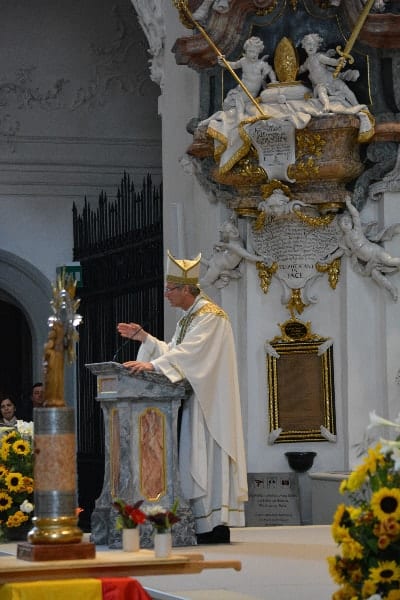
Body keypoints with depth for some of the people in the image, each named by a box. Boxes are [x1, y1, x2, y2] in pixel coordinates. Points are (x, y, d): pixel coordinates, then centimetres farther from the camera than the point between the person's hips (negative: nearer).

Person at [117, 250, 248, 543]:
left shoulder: (209, 316, -13)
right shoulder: (188, 318, 19)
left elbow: (189, 353, -25)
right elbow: (173, 352, 21)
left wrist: (151, 365, -31)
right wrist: (143, 336, 14)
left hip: (207, 403, -10)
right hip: (191, 400, 10)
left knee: (206, 458, -10)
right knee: (193, 459, 6)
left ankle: (216, 525, -7)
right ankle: (207, 524, 7)